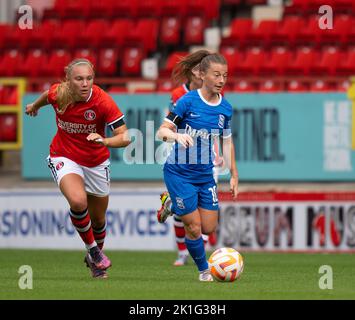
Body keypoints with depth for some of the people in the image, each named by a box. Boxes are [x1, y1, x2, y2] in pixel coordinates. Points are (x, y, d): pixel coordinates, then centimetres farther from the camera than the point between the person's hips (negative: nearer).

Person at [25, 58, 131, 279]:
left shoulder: (103, 102, -25)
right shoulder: (58, 94, -18)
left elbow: (125, 137, -27)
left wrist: (104, 141, -46)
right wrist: (35, 106, 29)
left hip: (96, 162, 1)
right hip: (64, 157, -1)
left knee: (98, 219, 14)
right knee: (78, 201, -29)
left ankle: (94, 259, 44)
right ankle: (93, 250, -7)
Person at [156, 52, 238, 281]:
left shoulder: (225, 108, 2)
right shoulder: (188, 101, -13)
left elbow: (227, 141, 15)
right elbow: (162, 132, -13)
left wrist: (234, 175, 15)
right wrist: (177, 135, -34)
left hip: (205, 174, 5)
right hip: (179, 173, -5)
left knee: (209, 228, 3)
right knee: (194, 227, -5)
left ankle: (176, 206, 30)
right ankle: (204, 270, 15)